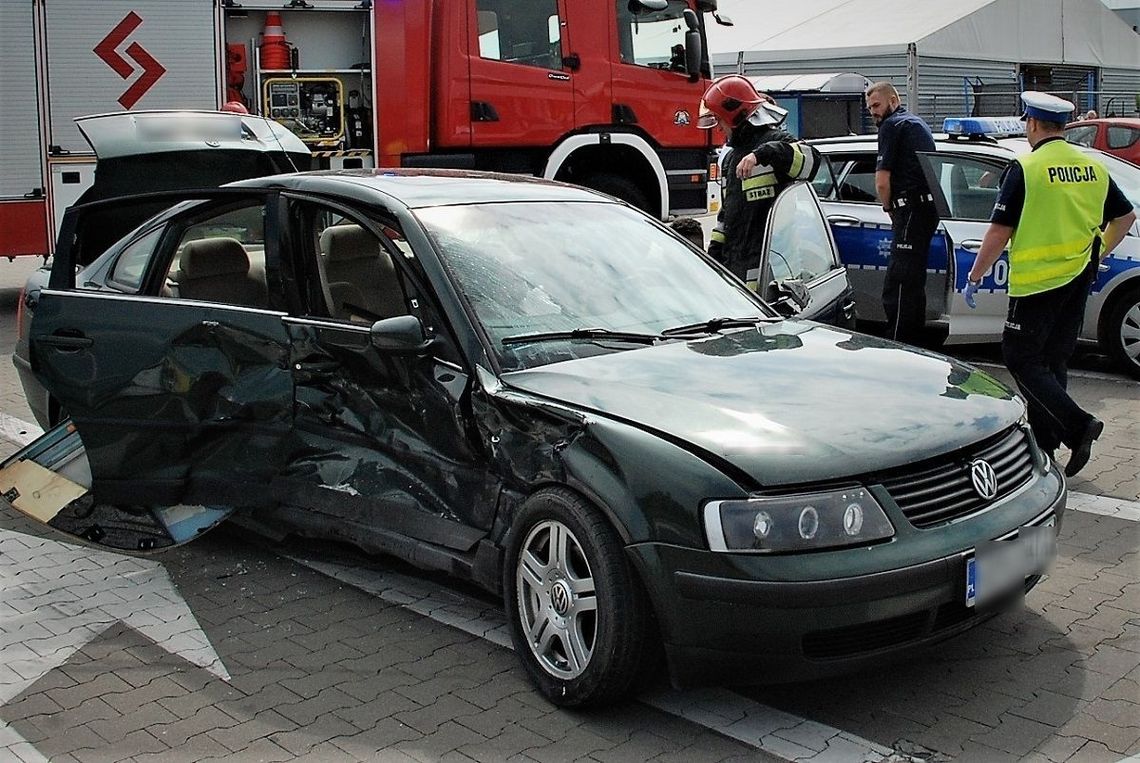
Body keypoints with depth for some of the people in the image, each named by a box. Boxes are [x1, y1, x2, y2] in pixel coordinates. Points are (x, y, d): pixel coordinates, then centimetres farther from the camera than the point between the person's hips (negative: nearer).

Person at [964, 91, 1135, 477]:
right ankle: (1043, 441, 20)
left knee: (1020, 358, 0)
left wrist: (974, 277, -4)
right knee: (1053, 361, 15)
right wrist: (1099, 253, 27)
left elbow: (999, 232, -13)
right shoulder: (1094, 167, 8)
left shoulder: (1025, 169, -12)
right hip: (1077, 281, 7)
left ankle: (1078, 424, -12)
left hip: (1037, 282, -7)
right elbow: (1125, 217, 16)